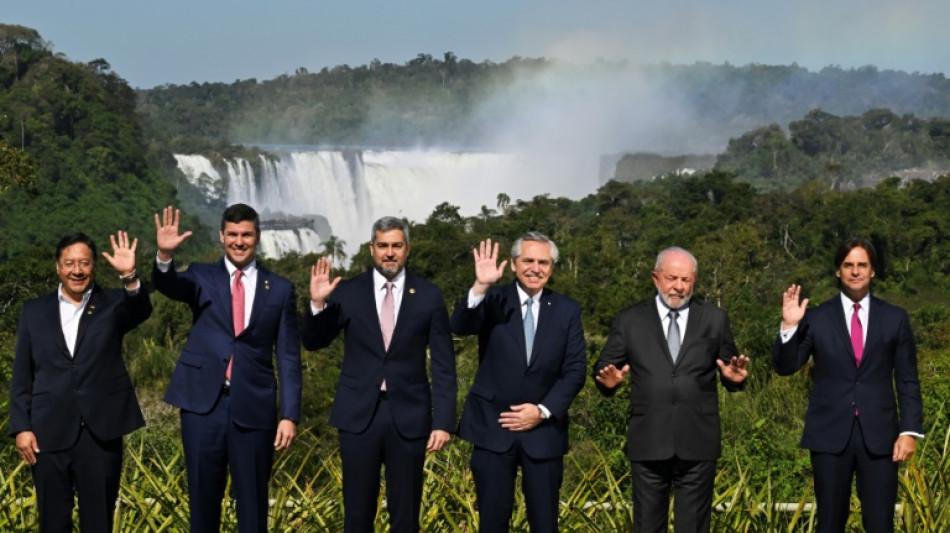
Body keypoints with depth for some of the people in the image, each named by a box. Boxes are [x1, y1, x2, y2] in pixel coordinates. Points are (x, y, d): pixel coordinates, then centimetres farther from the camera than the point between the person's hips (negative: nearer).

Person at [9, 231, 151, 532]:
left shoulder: (112, 305, 5)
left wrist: (130, 277, -37)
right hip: (49, 434, 1)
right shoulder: (34, 312, 9)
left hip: (101, 432, -1)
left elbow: (141, 311, -18)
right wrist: (21, 427, 0)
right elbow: (22, 376, 9)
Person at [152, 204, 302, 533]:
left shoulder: (280, 289, 6)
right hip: (204, 405, 0)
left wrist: (290, 415, -2)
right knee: (203, 500, 8)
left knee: (253, 504, 5)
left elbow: (288, 357, 5)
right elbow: (169, 286, -16)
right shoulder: (202, 277, 6)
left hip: (253, 409, 0)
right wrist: (165, 256, -38)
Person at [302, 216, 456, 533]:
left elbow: (444, 366, 1)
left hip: (408, 417, 0)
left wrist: (443, 422, -6)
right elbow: (313, 342, 6)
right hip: (359, 415, 0)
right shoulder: (347, 292, 2)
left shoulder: (429, 296, 1)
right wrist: (317, 303, -12)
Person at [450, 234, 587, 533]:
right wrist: (480, 287, -35)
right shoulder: (493, 301, 0)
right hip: (493, 428, -1)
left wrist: (543, 411, -10)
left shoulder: (567, 311, 4)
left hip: (543, 430, 1)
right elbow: (460, 327, -19)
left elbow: (575, 370, 2)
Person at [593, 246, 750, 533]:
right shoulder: (629, 320, 6)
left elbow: (730, 374, 11)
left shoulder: (715, 319, 8)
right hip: (648, 443, 0)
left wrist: (735, 377, -12)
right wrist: (609, 381, -16)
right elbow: (603, 368, 6)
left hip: (698, 444, 0)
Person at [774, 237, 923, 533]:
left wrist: (910, 431, -3)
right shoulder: (816, 318, 4)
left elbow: (908, 380, 6)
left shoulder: (895, 318, 6)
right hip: (831, 434, 0)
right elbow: (785, 366, 2)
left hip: (879, 437, 0)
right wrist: (789, 327, -14)